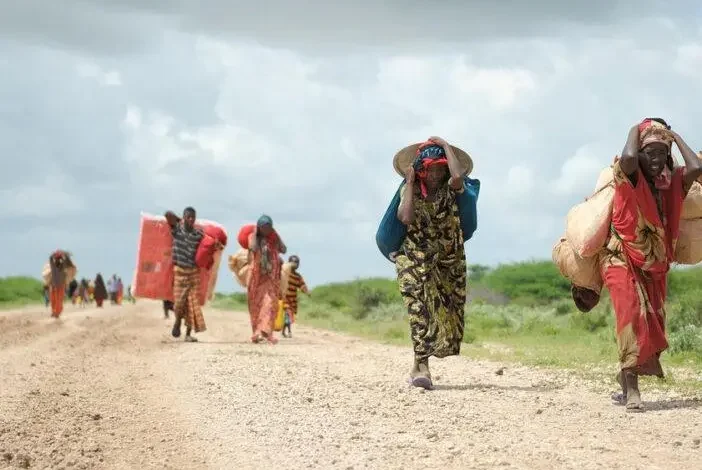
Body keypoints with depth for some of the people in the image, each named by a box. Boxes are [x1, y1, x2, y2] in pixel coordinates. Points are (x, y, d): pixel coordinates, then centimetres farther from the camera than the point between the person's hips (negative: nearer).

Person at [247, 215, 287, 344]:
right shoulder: (253, 237, 2)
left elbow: (284, 250, -8)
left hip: (271, 276, 0)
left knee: (270, 302, -14)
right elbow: (253, 248, -19)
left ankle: (266, 331, -23)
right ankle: (257, 332, 14)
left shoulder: (274, 238, 7)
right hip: (256, 275, 0)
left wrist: (275, 234, -5)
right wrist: (256, 233, -8)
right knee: (256, 305, 4)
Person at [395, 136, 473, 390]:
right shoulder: (409, 191, -2)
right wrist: (410, 183, -14)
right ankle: (422, 367, -29)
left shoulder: (449, 189, -4)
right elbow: (406, 217, -22)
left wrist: (446, 146, -15)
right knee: (420, 308, -21)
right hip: (415, 260, -2)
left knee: (448, 313, 5)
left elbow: (458, 175, -29)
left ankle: (419, 366, 19)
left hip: (449, 261, 2)